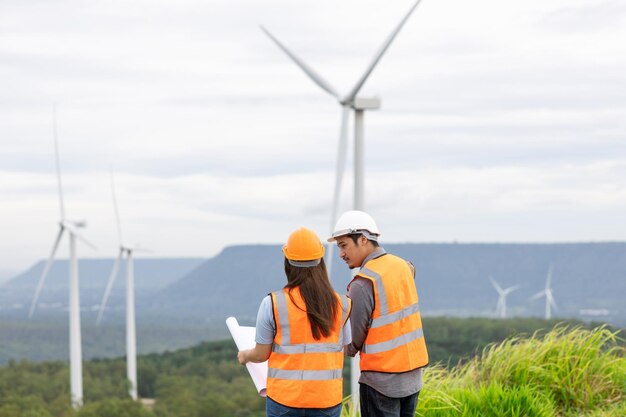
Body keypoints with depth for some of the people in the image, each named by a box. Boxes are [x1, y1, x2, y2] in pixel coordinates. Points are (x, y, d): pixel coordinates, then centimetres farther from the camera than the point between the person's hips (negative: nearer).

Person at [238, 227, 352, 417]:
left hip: (285, 398, -1)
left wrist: (245, 355, 23)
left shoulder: (272, 304, -10)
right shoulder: (340, 305, -3)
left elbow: (261, 354, -1)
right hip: (327, 400, 1)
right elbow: (344, 350, 9)